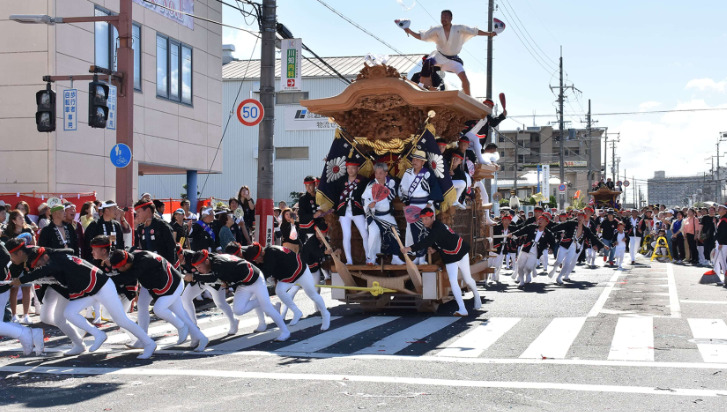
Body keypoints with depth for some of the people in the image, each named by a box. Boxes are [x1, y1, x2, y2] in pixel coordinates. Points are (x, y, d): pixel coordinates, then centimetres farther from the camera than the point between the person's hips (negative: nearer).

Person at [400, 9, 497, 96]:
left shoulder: (459, 29, -13)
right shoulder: (437, 30, -12)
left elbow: (475, 31, -8)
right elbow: (420, 36, -11)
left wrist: (489, 34, -14)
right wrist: (409, 31, -25)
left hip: (453, 59, 0)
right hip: (440, 56, 0)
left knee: (463, 77, -14)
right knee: (427, 63, -31)